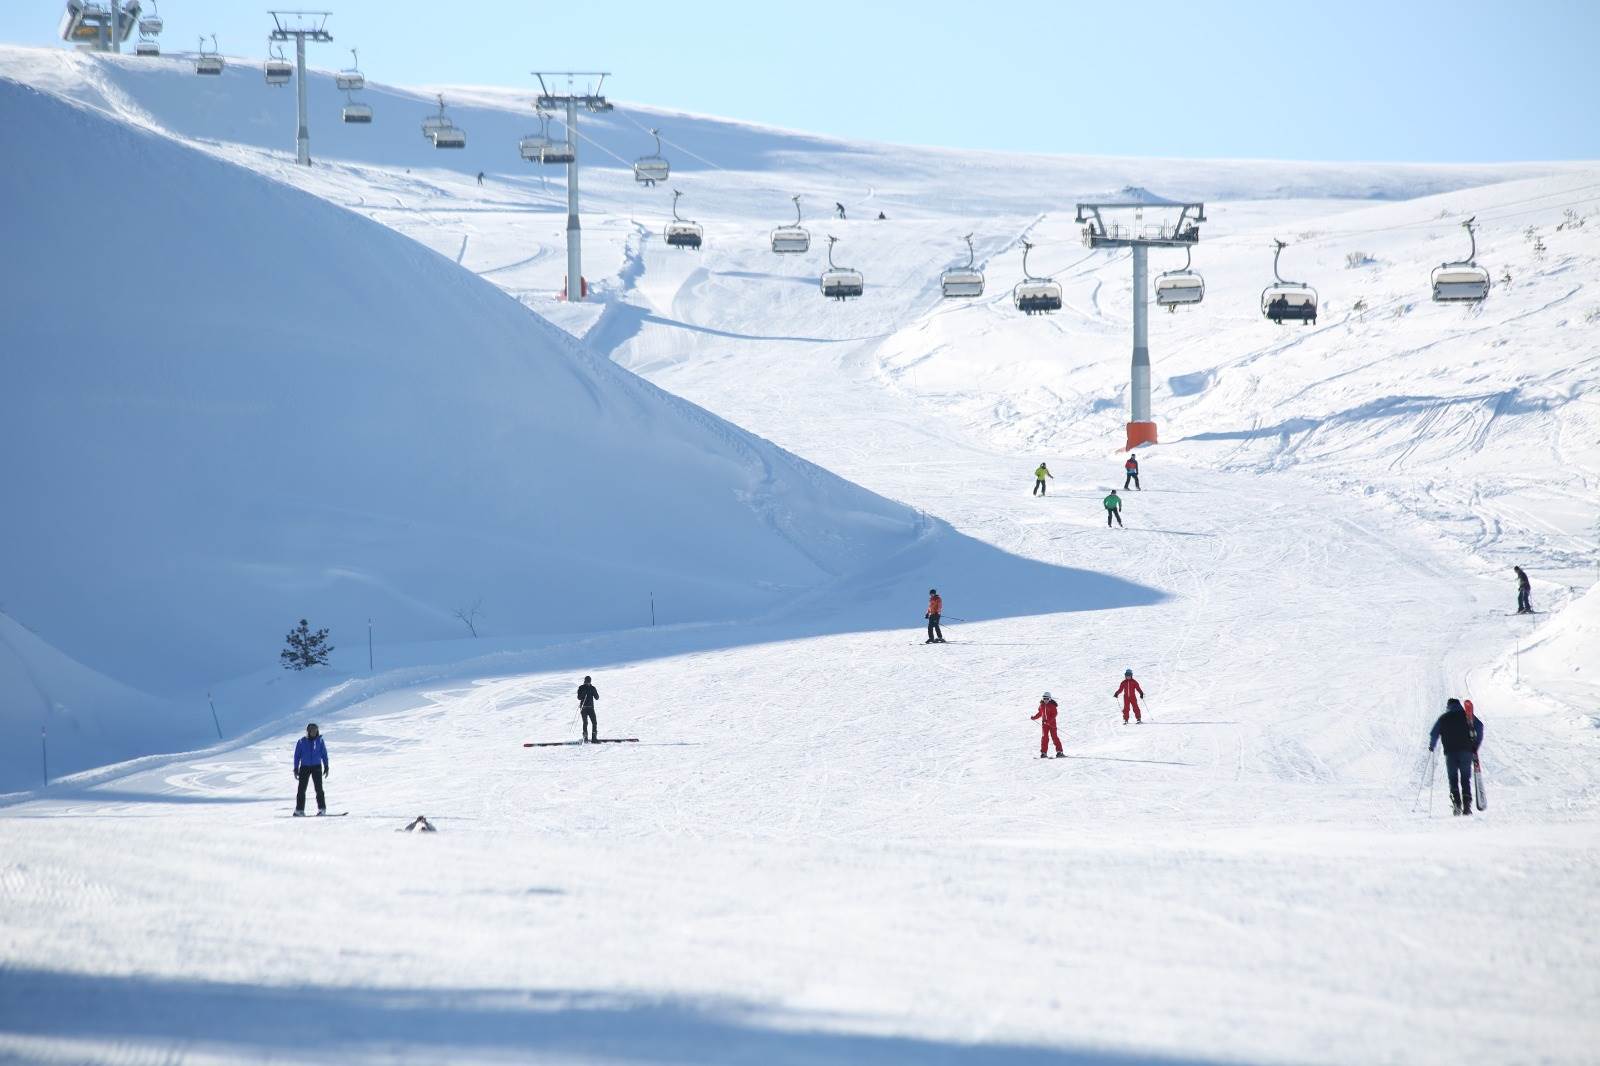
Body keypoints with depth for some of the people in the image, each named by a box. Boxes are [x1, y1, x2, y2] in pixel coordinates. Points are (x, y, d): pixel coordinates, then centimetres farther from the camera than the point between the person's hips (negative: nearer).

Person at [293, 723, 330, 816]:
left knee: (319, 788, -7)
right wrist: (296, 769, 1)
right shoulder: (301, 742, -1)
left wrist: (326, 767, 5)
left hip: (316, 767, 0)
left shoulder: (319, 741, 2)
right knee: (301, 788, -3)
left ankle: (322, 809, -2)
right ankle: (299, 810, 2)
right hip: (305, 767, 0)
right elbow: (297, 755, 4)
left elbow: (324, 754, 9)